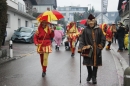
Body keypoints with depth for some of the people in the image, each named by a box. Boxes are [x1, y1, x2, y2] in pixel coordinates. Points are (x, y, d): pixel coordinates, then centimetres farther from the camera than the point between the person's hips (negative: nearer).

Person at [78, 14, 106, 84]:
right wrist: (81, 47, -17)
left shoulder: (98, 29, 1)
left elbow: (103, 39, 5)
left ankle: (94, 77, 19)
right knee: (88, 63, 8)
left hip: (96, 50, 0)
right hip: (88, 49, 0)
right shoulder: (85, 30, -2)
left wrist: (101, 46, -6)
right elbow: (81, 39, -6)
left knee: (95, 63, 6)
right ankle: (90, 74, 33)